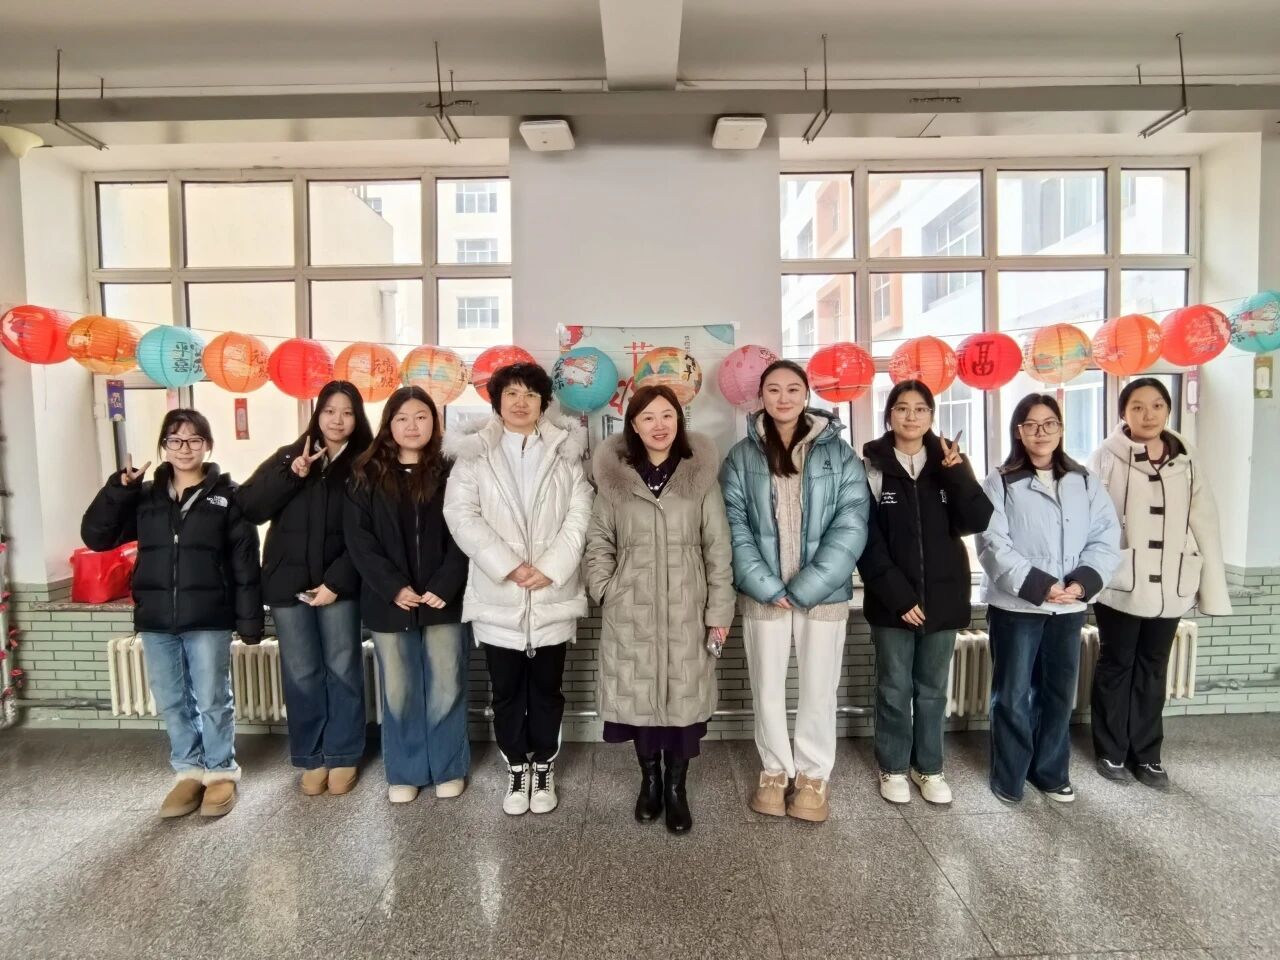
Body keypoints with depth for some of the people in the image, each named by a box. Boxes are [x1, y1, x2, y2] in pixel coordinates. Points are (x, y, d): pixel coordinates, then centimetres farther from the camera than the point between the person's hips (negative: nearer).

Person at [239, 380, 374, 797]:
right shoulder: (288, 456, 7)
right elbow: (249, 507, -3)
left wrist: (336, 582, -13)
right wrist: (291, 476, -15)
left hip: (339, 584, -2)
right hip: (287, 583, 2)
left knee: (342, 669, 5)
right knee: (301, 674, 9)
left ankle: (343, 756, 20)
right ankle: (311, 758, 24)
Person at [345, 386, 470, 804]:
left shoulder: (451, 472, 2)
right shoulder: (366, 475, 4)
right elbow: (358, 539, -2)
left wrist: (443, 588, -14)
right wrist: (393, 588, -12)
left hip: (443, 601, -1)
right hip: (389, 603, 1)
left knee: (445, 689, 7)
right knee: (398, 693, 11)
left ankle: (449, 769, 26)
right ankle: (404, 773, 28)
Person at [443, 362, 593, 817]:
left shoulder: (565, 451, 5)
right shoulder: (473, 453, 3)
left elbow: (580, 516, -3)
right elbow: (461, 515, -7)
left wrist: (550, 568, -14)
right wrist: (508, 566, -16)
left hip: (552, 595, 0)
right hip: (497, 597, 0)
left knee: (546, 689, 12)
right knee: (506, 691, 12)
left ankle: (543, 768, 31)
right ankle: (516, 769, 31)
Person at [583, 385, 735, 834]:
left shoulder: (700, 475, 0)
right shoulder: (614, 476, 1)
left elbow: (718, 548, 0)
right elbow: (598, 538, 9)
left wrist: (720, 609, -2)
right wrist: (604, 588, -2)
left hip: (685, 607, 0)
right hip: (630, 609, 1)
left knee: (684, 694, 5)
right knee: (639, 692, 9)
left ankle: (676, 785, 26)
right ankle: (649, 778, 33)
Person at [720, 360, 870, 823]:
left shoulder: (838, 453, 0)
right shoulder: (742, 456, 2)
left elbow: (851, 525, -6)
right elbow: (734, 525, -4)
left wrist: (806, 587, -13)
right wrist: (767, 586, -13)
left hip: (823, 594, 0)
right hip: (763, 594, 1)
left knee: (819, 689, 10)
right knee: (767, 688, 11)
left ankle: (814, 775, 30)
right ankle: (775, 771, 32)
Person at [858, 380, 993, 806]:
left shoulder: (948, 464, 5)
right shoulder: (873, 468, -5)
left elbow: (978, 521, -5)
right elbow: (867, 541, -8)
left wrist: (958, 474, -18)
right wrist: (897, 595, -14)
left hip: (942, 597, 3)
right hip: (891, 600, -3)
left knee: (933, 689, 15)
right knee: (894, 689, 8)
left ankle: (929, 767, 31)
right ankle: (893, 767, 25)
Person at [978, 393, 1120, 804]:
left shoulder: (1084, 482, 8)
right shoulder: (1000, 483, -4)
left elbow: (1106, 538, 2)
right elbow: (993, 546, -12)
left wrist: (1084, 582, -14)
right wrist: (1038, 585, -20)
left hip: (1069, 607, 4)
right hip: (1015, 605, -4)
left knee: (1059, 693, 14)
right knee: (1013, 694, 4)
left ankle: (1051, 772, 31)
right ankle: (1008, 777, 19)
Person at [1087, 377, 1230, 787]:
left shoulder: (1187, 460, 4)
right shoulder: (1106, 458, -8)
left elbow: (1204, 525, 4)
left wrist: (1213, 589, 1)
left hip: (1169, 585, 4)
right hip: (1119, 584, -3)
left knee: (1152, 670, 15)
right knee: (1115, 667, 11)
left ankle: (1146, 753, 30)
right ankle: (1111, 751, 25)